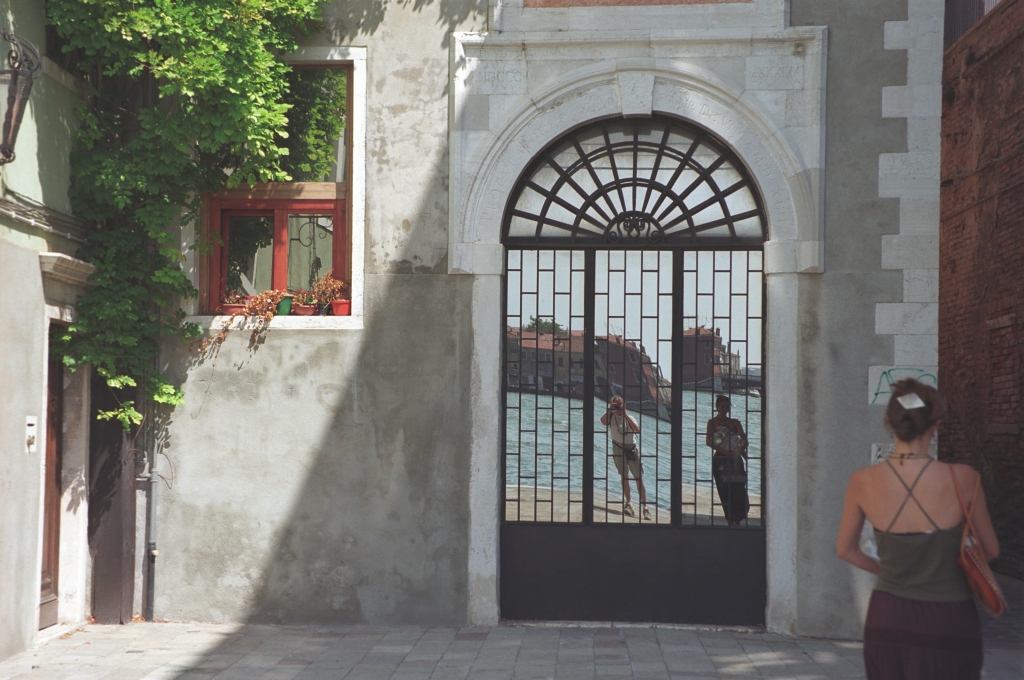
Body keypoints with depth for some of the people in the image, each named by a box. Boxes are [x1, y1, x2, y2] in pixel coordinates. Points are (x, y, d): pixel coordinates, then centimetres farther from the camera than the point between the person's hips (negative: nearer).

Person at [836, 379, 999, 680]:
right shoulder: (962, 480, -15)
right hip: (947, 622, -2)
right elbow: (990, 550, 1)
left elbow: (845, 550, 6)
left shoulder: (863, 482, -10)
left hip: (887, 619, 2)